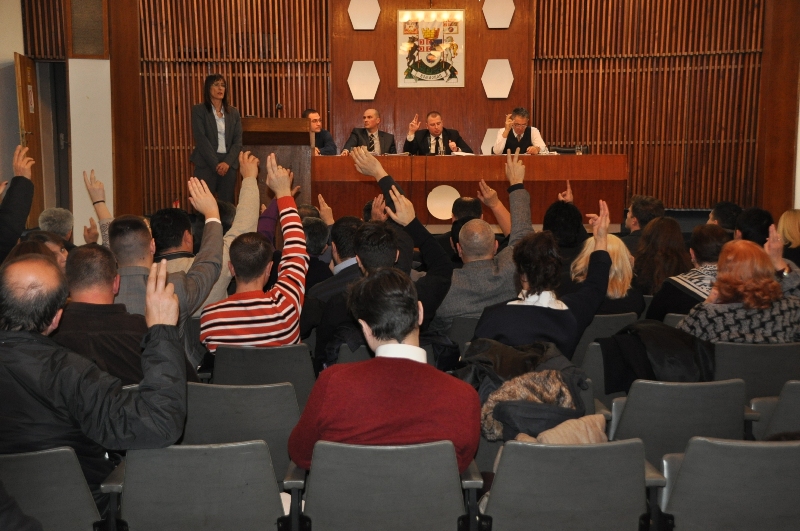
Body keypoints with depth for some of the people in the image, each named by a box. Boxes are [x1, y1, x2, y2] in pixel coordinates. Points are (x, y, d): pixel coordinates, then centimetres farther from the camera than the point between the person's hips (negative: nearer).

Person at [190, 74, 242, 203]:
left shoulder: (233, 112, 12)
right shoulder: (198, 110, 2)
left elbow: (238, 141, 6)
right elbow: (201, 139, -7)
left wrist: (227, 162, -10)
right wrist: (216, 164, -14)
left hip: (228, 164, 3)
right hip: (206, 164, -3)